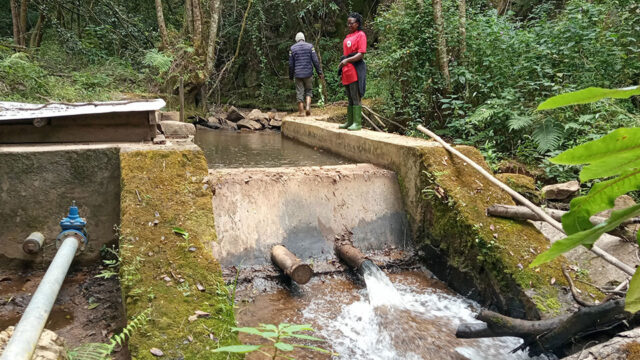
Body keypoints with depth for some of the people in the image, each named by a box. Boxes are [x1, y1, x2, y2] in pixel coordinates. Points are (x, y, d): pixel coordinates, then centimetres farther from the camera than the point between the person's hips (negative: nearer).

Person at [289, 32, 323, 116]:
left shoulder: (292, 48, 4)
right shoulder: (310, 46, 2)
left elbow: (291, 64, 5)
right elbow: (315, 61, -3)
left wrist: (291, 76, 13)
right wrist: (319, 72, 2)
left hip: (298, 74, 0)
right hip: (308, 74, 0)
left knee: (299, 93, 3)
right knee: (308, 91, 14)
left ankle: (301, 112, 2)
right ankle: (308, 107, -7)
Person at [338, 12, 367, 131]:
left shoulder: (361, 35, -4)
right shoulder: (348, 36, 20)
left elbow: (361, 54, -13)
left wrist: (347, 60, -21)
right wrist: (342, 66, 13)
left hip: (355, 69, -8)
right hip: (347, 70, 9)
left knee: (356, 98, -8)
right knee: (350, 98, 12)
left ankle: (357, 123, -7)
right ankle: (349, 122, 17)